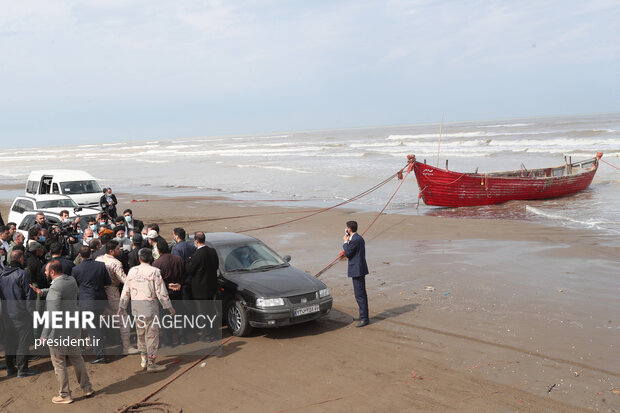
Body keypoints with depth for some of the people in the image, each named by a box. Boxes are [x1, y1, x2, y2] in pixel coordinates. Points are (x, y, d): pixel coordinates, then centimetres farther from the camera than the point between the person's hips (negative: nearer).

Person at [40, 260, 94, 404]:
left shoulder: (56, 287, -23)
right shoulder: (72, 280, 1)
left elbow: (53, 314, -25)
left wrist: (45, 335, -19)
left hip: (59, 332, -8)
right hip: (73, 328, 8)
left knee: (59, 363, 6)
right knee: (76, 358, 20)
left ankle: (65, 395, 17)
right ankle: (87, 388, 29)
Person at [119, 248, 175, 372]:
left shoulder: (132, 271, 4)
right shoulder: (154, 271, -9)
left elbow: (126, 291, 10)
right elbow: (161, 292, -10)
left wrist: (122, 307, 21)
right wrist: (169, 307, -1)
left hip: (136, 306, 5)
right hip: (150, 306, -5)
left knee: (141, 333, 18)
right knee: (152, 334, 2)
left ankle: (143, 360, 26)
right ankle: (151, 363, 5)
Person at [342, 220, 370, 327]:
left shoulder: (354, 240, -19)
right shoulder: (359, 238, 13)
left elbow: (347, 254, -14)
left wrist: (346, 242, -3)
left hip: (357, 270, -11)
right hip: (359, 269, 11)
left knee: (360, 295, -8)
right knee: (361, 294, 17)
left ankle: (364, 318, -5)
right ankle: (364, 316, 25)